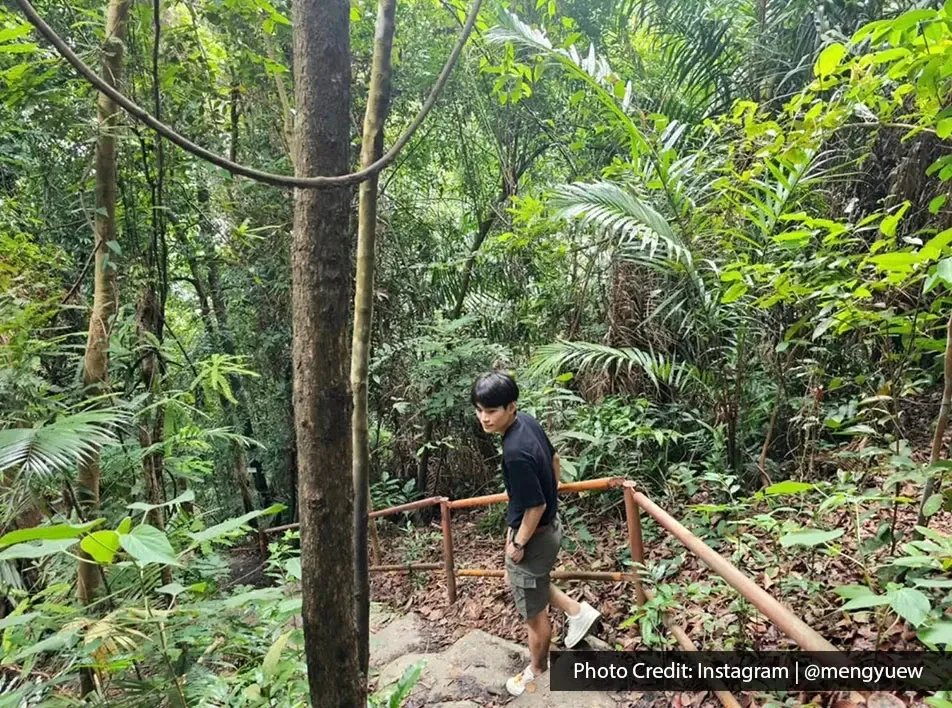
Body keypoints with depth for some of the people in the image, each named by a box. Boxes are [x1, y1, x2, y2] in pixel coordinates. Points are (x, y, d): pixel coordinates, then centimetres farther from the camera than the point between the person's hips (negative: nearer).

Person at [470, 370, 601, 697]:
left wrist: (518, 544, -14)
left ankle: (537, 670, 41)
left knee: (534, 614, 16)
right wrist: (552, 493, 19)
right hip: (549, 524, 9)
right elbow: (554, 459, 8)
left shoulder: (516, 453, -35)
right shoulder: (528, 421, -8)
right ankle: (577, 611, 41)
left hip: (534, 535, -9)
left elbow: (536, 506, -28)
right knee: (515, 578, 32)